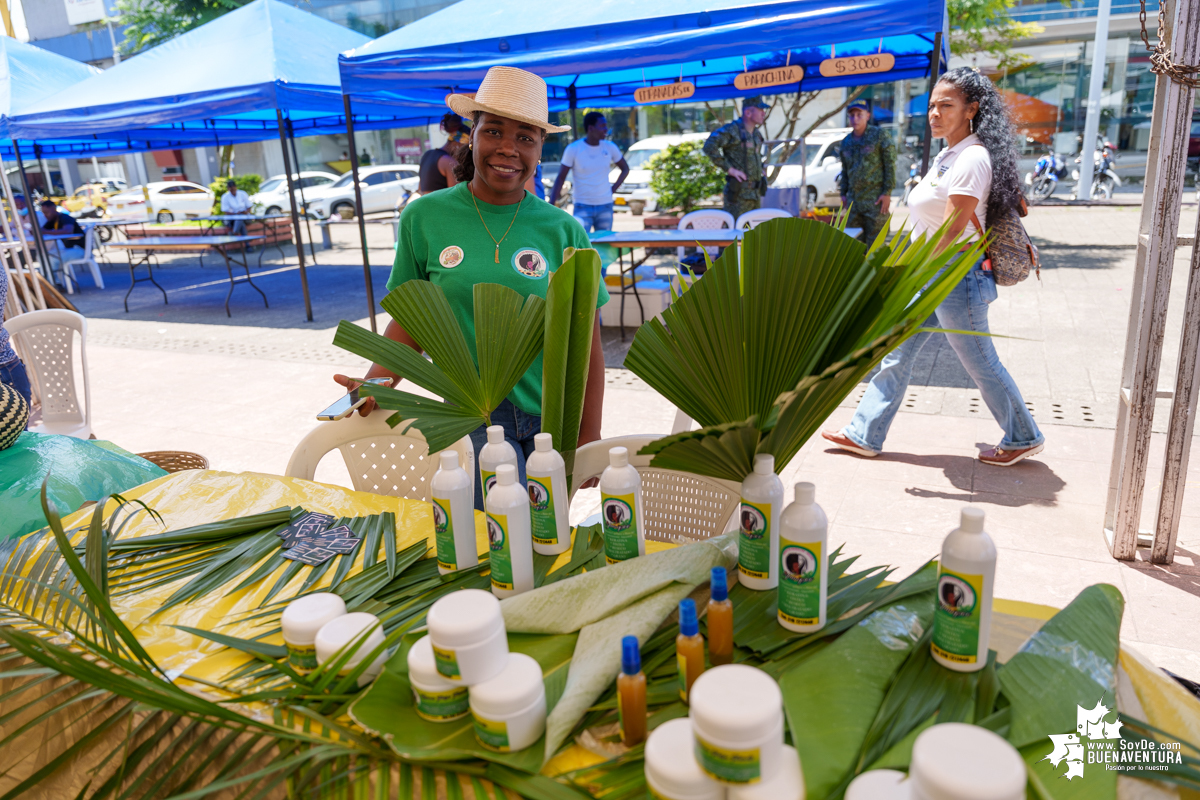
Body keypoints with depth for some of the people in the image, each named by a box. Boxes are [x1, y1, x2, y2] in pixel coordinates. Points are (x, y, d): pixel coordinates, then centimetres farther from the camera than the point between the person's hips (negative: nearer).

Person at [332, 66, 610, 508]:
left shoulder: (564, 231, -1)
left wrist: (589, 438, 0)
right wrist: (375, 383, -9)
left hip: (553, 420, 1)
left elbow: (586, 342, 3)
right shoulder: (424, 218, 0)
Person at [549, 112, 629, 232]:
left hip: (605, 206, 3)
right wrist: (551, 205, -13)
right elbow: (561, 178, -4)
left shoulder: (610, 147, 3)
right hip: (582, 207, -3)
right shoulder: (573, 149, -7)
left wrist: (613, 189, 3)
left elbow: (625, 169, 18)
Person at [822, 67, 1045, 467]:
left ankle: (1023, 438, 25)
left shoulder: (972, 158, -18)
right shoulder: (948, 154, 11)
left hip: (957, 278, -10)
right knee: (896, 355, 11)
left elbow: (952, 230, -23)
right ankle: (864, 434, 19)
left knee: (981, 364, 5)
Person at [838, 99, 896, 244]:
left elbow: (890, 165, -6)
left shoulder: (880, 135, -2)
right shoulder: (846, 142, 15)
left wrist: (887, 193, -13)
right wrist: (843, 193, 15)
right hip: (853, 199, 6)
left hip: (876, 199, -6)